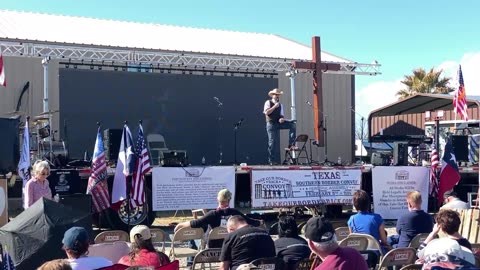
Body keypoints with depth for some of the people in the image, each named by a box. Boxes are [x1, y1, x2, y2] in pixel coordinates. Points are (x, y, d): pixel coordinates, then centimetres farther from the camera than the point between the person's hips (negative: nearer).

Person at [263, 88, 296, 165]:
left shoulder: (280, 105, 14)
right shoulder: (268, 102, 0)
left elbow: (282, 115, 12)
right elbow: (266, 112, -14)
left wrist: (282, 119, -10)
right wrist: (274, 107, -17)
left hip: (279, 123, 4)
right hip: (271, 123, -4)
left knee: (293, 125, -15)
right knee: (273, 142, -5)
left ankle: (291, 144, -12)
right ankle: (272, 161, 3)